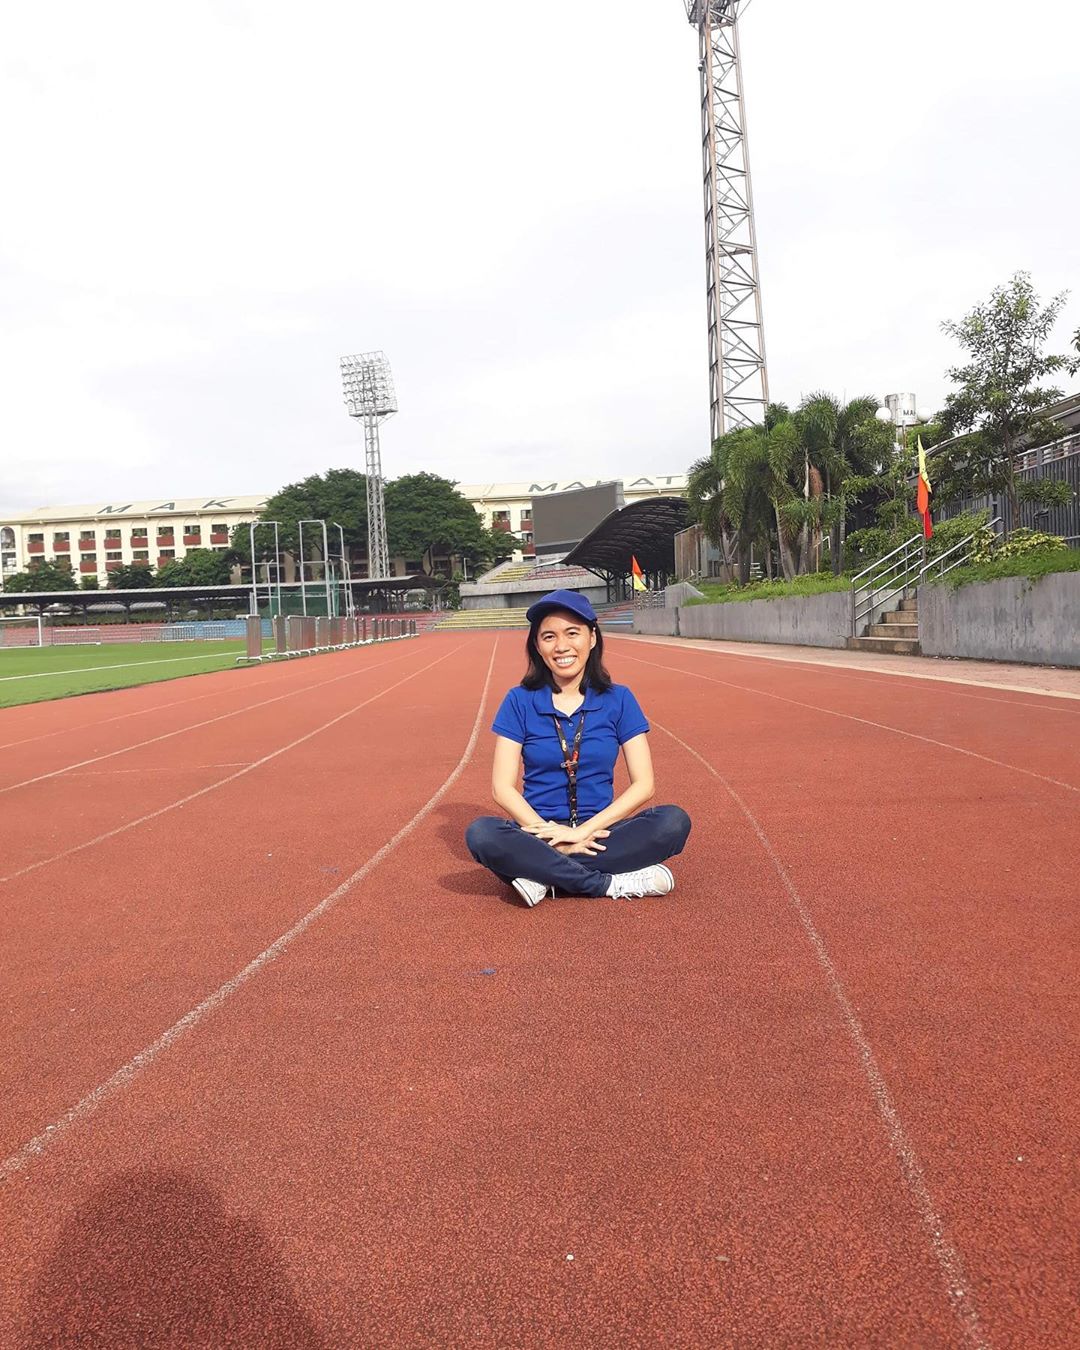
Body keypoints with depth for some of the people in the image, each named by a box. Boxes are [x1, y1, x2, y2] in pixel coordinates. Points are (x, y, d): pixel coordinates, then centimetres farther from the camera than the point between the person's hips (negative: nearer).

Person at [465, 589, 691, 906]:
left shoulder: (618, 700, 2)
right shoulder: (520, 702, 1)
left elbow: (643, 784, -3)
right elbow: (503, 788, -3)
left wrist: (584, 831, -15)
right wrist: (551, 835, -17)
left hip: (599, 833, 1)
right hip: (539, 833, -1)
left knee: (674, 821, -26)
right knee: (481, 834, -31)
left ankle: (544, 877, -21)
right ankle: (613, 883, -24)